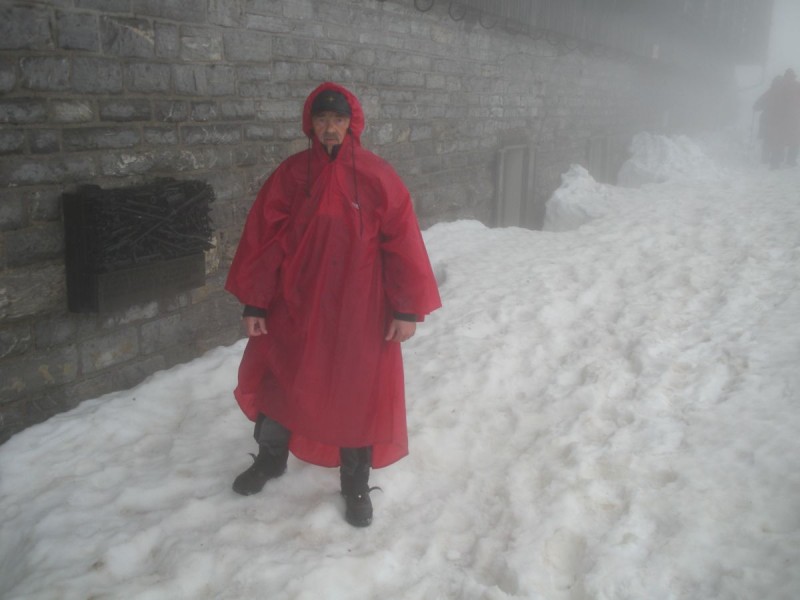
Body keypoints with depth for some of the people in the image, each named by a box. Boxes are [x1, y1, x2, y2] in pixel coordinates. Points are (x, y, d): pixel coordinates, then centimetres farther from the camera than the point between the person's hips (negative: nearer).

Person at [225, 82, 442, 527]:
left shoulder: (377, 176, -7)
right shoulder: (291, 174, -3)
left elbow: (402, 242, -7)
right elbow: (263, 239, -2)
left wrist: (407, 308, -9)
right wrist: (254, 303, -3)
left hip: (358, 311, -2)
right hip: (294, 306, 2)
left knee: (359, 394, 8)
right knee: (276, 382, 15)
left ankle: (356, 484, 29)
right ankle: (271, 458, 43)